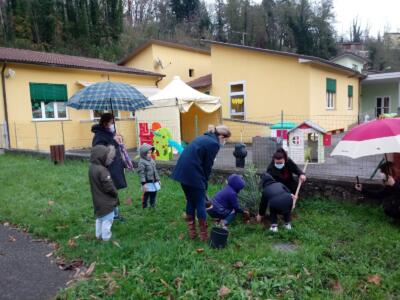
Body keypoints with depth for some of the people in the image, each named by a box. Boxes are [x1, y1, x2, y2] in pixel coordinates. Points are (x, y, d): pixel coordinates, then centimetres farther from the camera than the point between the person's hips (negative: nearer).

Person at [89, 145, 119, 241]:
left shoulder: (92, 167, 1)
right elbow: (109, 187, -24)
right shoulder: (102, 170, -27)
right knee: (107, 219, 5)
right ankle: (106, 237, 14)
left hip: (98, 201, 9)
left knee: (99, 218, 23)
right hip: (106, 202, -9)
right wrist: (115, 193, -7)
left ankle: (99, 235, 36)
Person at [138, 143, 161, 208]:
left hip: (154, 182, 8)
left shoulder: (151, 160, 8)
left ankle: (153, 206, 32)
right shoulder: (142, 162, -17)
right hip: (148, 183, -8)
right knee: (146, 195, 1)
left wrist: (158, 179, 19)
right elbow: (141, 173, -20)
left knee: (153, 194, 17)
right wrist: (143, 183, -23)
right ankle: (144, 207, 15)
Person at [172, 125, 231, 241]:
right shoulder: (214, 144, -6)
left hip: (182, 171, 9)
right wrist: (205, 184, 7)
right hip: (192, 173, -8)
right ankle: (204, 234, 16)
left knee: (190, 201, 19)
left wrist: (203, 182, 18)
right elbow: (207, 166, -6)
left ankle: (191, 232, 27)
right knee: (200, 203, 6)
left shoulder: (204, 137, 20)